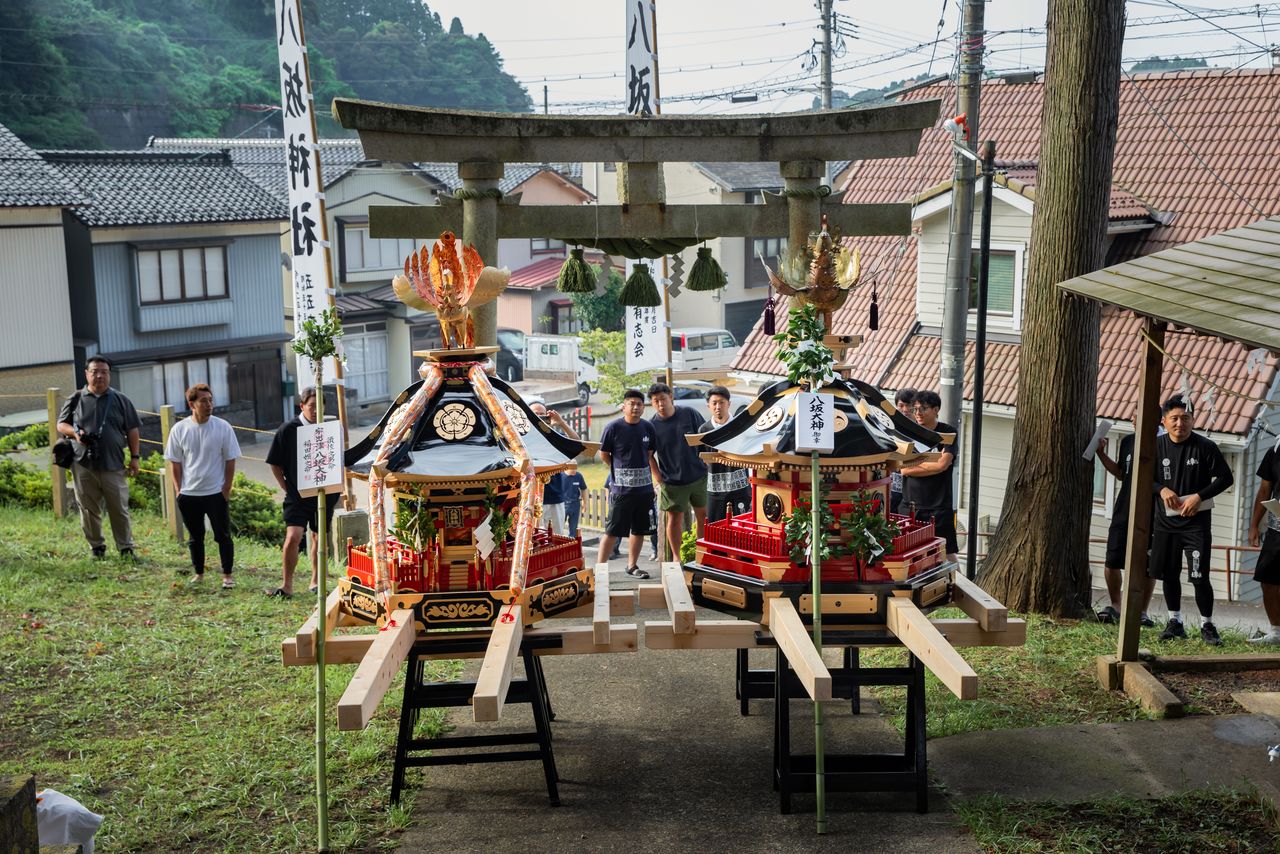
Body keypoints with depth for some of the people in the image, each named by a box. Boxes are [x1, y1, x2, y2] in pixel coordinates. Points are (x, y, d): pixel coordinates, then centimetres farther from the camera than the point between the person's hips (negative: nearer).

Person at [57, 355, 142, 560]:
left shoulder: (121, 400, 7)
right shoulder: (75, 399, 8)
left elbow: (132, 430, 8)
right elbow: (61, 424, 11)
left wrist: (134, 457, 1)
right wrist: (74, 432, -11)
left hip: (113, 465, -1)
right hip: (83, 465, 1)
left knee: (120, 510, 1)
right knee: (89, 510, 8)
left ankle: (126, 548, 10)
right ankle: (96, 547, 21)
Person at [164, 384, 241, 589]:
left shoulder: (223, 427, -7)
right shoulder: (179, 429, -2)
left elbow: (230, 461, -2)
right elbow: (175, 463, 5)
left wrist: (226, 489, -6)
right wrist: (178, 490, 1)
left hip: (216, 493, -2)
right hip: (188, 494, 2)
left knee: (223, 536, 4)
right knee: (194, 537, 15)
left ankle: (227, 575, 14)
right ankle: (199, 573, 28)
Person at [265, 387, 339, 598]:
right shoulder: (288, 429, -6)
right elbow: (275, 463, 2)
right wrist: (286, 487, -2)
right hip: (297, 495, -2)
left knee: (319, 538, 12)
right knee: (293, 537, -14)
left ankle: (316, 581, 27)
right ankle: (287, 585, -3)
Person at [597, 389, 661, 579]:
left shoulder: (648, 427, 5)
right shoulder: (614, 427, -8)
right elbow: (603, 454, 1)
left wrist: (659, 480, 13)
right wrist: (620, 470, 3)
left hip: (644, 487, 5)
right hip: (621, 488, -5)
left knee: (639, 529, 12)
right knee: (613, 530, -3)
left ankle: (632, 566, 24)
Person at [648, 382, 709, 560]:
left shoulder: (689, 414, -6)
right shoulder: (651, 425, -8)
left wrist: (709, 463, 1)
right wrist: (658, 478, -5)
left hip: (698, 475, 1)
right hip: (672, 481, -1)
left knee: (703, 515, 11)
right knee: (674, 519, 4)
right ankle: (676, 557, 18)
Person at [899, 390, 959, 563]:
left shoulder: (947, 432, -1)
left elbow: (942, 465, -15)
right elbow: (904, 469, -2)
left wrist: (914, 463, -4)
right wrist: (933, 463, -6)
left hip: (939, 505, -3)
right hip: (911, 503, 3)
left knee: (948, 554, 0)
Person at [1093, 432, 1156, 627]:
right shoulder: (1128, 441, 9)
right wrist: (1101, 453, 12)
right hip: (1123, 511, 4)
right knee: (1111, 561, 0)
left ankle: (1142, 611, 18)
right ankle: (1115, 606, 18)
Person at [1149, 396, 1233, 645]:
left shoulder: (1205, 447, -8)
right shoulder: (1157, 446, 0)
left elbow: (1225, 478, -4)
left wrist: (1199, 496, -15)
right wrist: (1162, 489, -11)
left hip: (1197, 522, -4)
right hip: (1166, 521, 4)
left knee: (1199, 576, -7)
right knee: (1169, 573, 10)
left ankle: (1207, 625, 9)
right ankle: (1175, 622, 26)